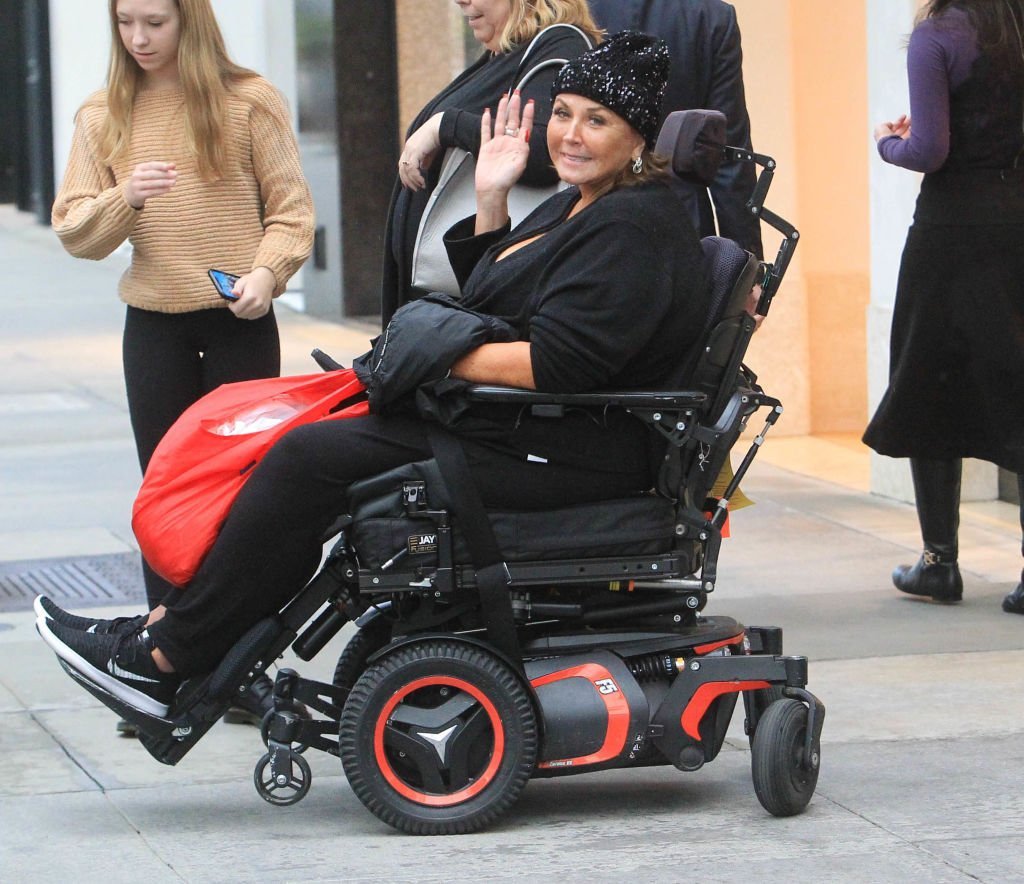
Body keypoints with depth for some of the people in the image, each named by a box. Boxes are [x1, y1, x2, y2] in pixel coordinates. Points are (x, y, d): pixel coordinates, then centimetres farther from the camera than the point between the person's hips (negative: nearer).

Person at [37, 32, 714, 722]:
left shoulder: (635, 227, -15)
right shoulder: (577, 206, 17)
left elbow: (557, 364, -24)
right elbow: (489, 307, 25)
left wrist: (434, 357, -16)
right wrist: (490, 199, 13)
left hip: (560, 453, -11)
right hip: (511, 431, 11)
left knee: (313, 457, -14)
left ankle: (165, 659, -9)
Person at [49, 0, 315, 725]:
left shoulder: (249, 102, -2)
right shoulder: (103, 117, 6)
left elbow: (291, 209, -1)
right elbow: (74, 230, 2)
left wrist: (267, 271, -18)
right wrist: (126, 200, -18)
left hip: (239, 321, -2)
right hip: (154, 326, 3)